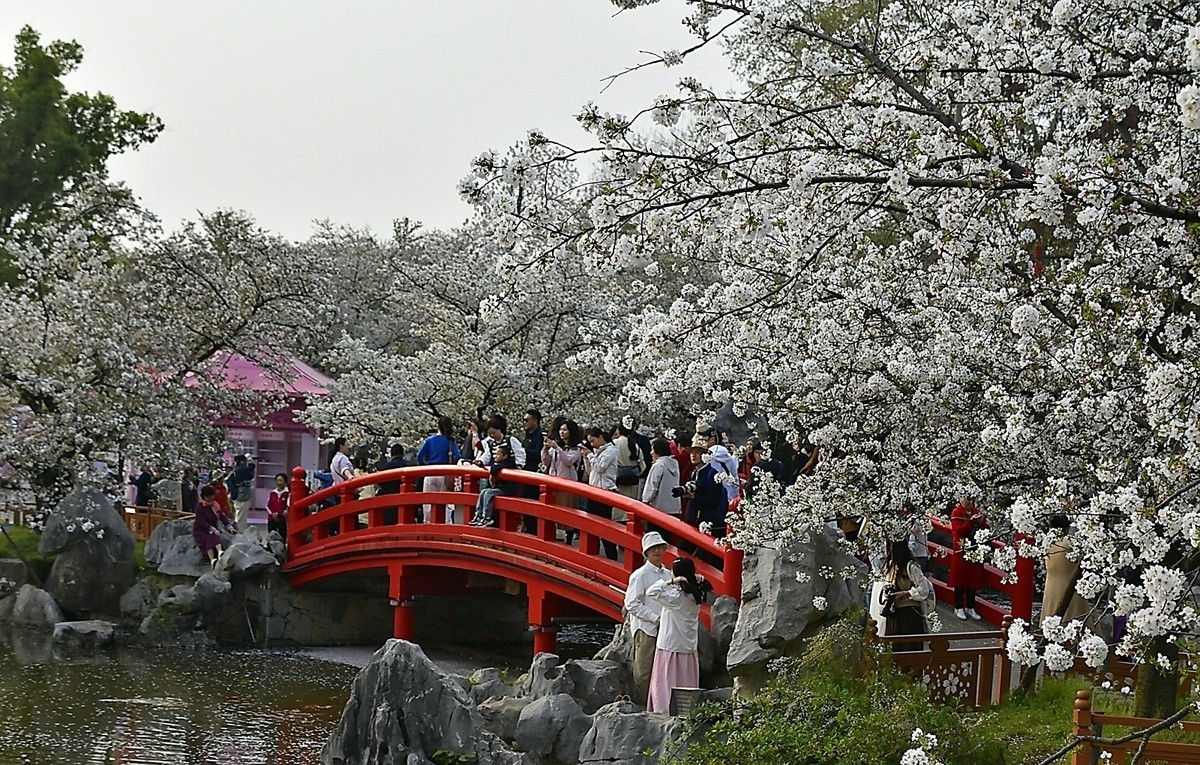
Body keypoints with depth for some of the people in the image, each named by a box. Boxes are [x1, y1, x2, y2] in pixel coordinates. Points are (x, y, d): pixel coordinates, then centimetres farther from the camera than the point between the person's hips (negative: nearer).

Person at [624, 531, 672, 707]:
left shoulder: (667, 574, 14)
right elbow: (631, 604, -12)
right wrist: (655, 618, -14)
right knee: (643, 671, -4)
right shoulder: (640, 575, -6)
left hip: (664, 629, 6)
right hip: (645, 628, -6)